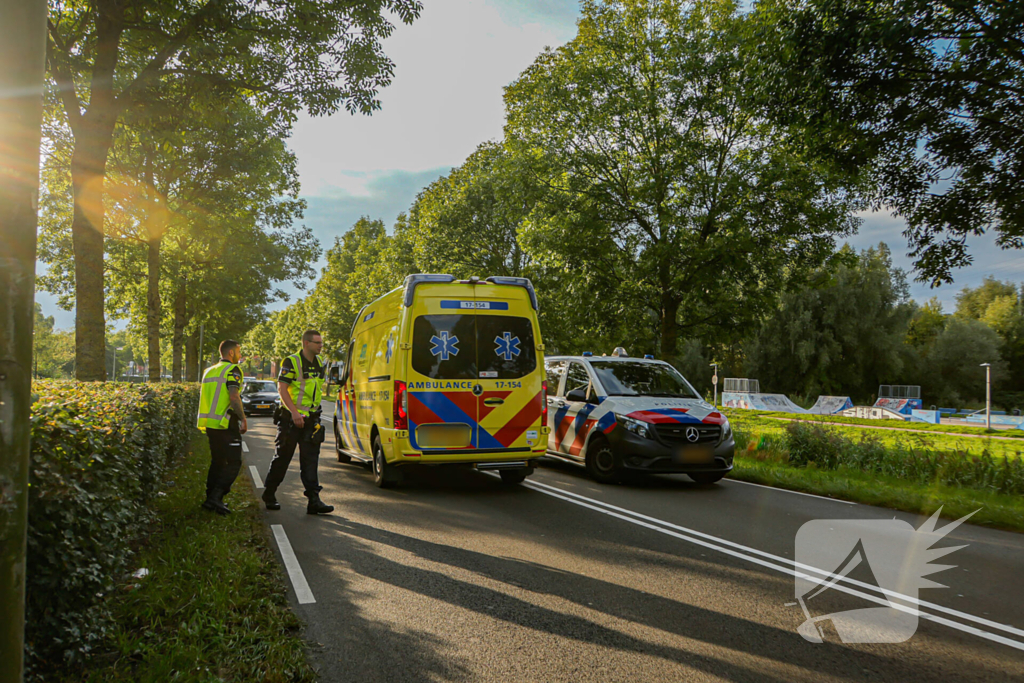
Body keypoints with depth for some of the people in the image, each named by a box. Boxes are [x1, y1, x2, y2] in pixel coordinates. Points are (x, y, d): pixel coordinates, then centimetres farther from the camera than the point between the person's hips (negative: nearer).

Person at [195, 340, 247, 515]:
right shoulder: (232, 369, -9)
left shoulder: (209, 371, 17)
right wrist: (243, 419, -12)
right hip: (226, 424, -8)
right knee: (234, 462, -4)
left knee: (217, 461, 17)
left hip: (210, 423, 8)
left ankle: (210, 499, 17)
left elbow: (203, 396, 20)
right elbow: (234, 397, -21)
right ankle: (216, 497, -15)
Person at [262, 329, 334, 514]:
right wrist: (294, 412, -24)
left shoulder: (319, 364, 11)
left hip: (311, 419, 6)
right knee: (282, 457, 5)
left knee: (310, 458, 0)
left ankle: (313, 500, -3)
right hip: (291, 418, -5)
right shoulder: (291, 362, -10)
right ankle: (269, 494, 23)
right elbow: (281, 388, -16)